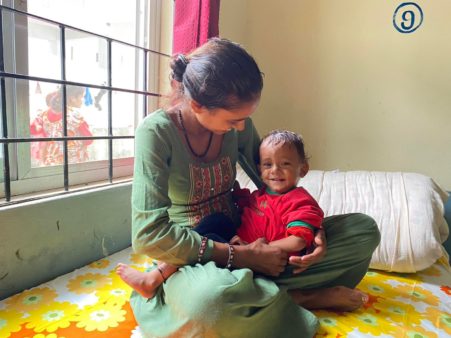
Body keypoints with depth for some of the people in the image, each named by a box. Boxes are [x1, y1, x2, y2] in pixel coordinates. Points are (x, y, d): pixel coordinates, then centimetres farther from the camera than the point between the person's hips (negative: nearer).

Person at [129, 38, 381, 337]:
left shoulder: (238, 126, -5)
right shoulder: (157, 131, -19)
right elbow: (148, 235, -23)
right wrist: (242, 256, -25)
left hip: (242, 242, 5)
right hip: (193, 259, -4)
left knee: (365, 230, -2)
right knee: (210, 295, -44)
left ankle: (267, 295, -15)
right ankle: (302, 297, -14)